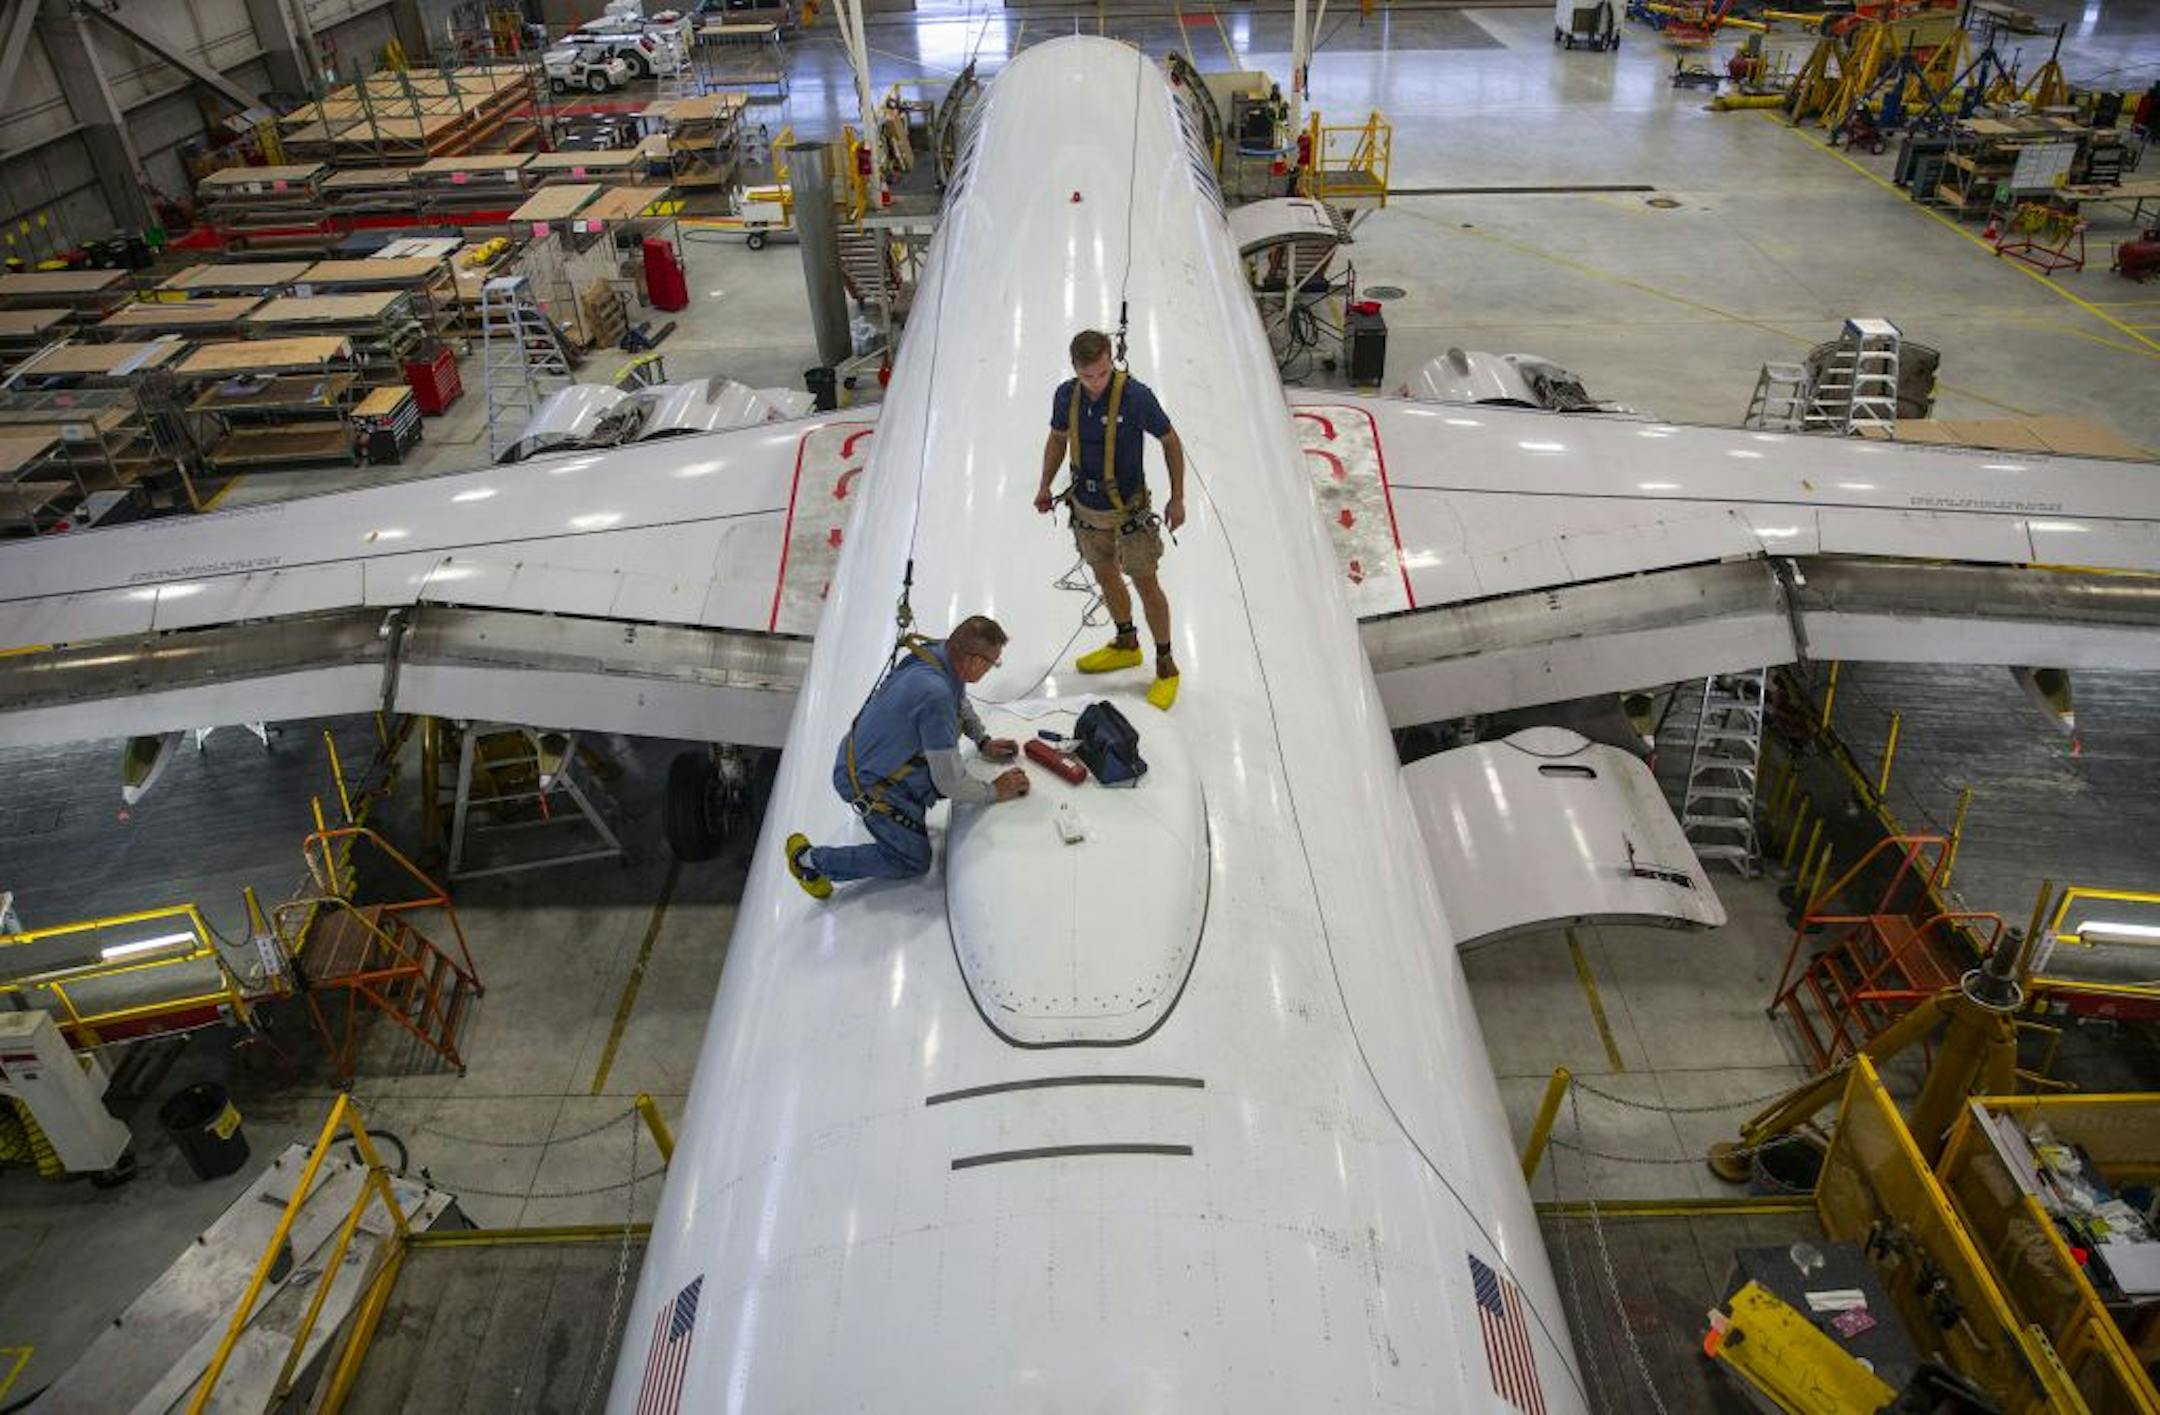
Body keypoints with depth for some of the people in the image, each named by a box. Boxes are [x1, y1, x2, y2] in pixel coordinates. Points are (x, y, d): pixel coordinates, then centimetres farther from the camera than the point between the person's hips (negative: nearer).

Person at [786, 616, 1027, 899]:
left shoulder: (935, 651, -11)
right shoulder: (935, 694, -38)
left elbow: (960, 700, 15)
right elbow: (949, 782, -29)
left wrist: (983, 741, 9)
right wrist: (995, 791, -15)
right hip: (868, 782, -8)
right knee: (914, 861, 7)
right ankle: (809, 860, 13)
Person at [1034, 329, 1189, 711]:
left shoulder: (1136, 395, -21)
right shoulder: (1066, 395, -8)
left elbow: (1170, 442, -9)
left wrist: (1177, 498, -7)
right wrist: (1045, 485, 2)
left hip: (1128, 508, -5)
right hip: (1087, 507, 5)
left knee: (1146, 583, 3)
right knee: (1105, 575, 20)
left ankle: (1166, 665, 17)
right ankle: (1127, 644, 42)